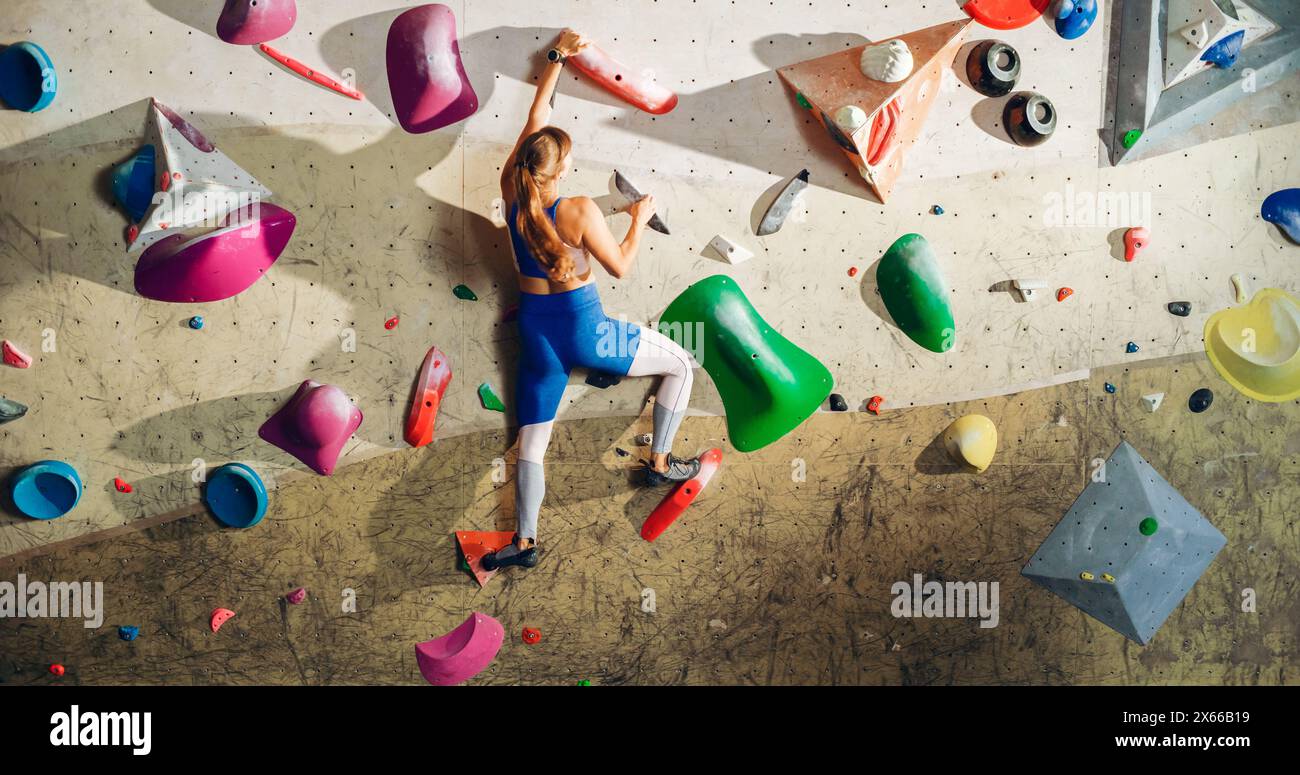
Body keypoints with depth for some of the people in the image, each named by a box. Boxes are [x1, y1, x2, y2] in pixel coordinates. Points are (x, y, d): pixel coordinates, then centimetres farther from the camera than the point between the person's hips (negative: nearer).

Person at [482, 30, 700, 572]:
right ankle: (660, 463, 20)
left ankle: (525, 543, 12)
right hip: (583, 327, -5)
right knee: (681, 365, 15)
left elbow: (536, 114, 6)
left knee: (532, 440, 12)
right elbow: (620, 267, -8)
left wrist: (557, 58, 12)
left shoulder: (512, 192, -5)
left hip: (535, 329, 5)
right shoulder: (580, 212, -20)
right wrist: (640, 219, 5)